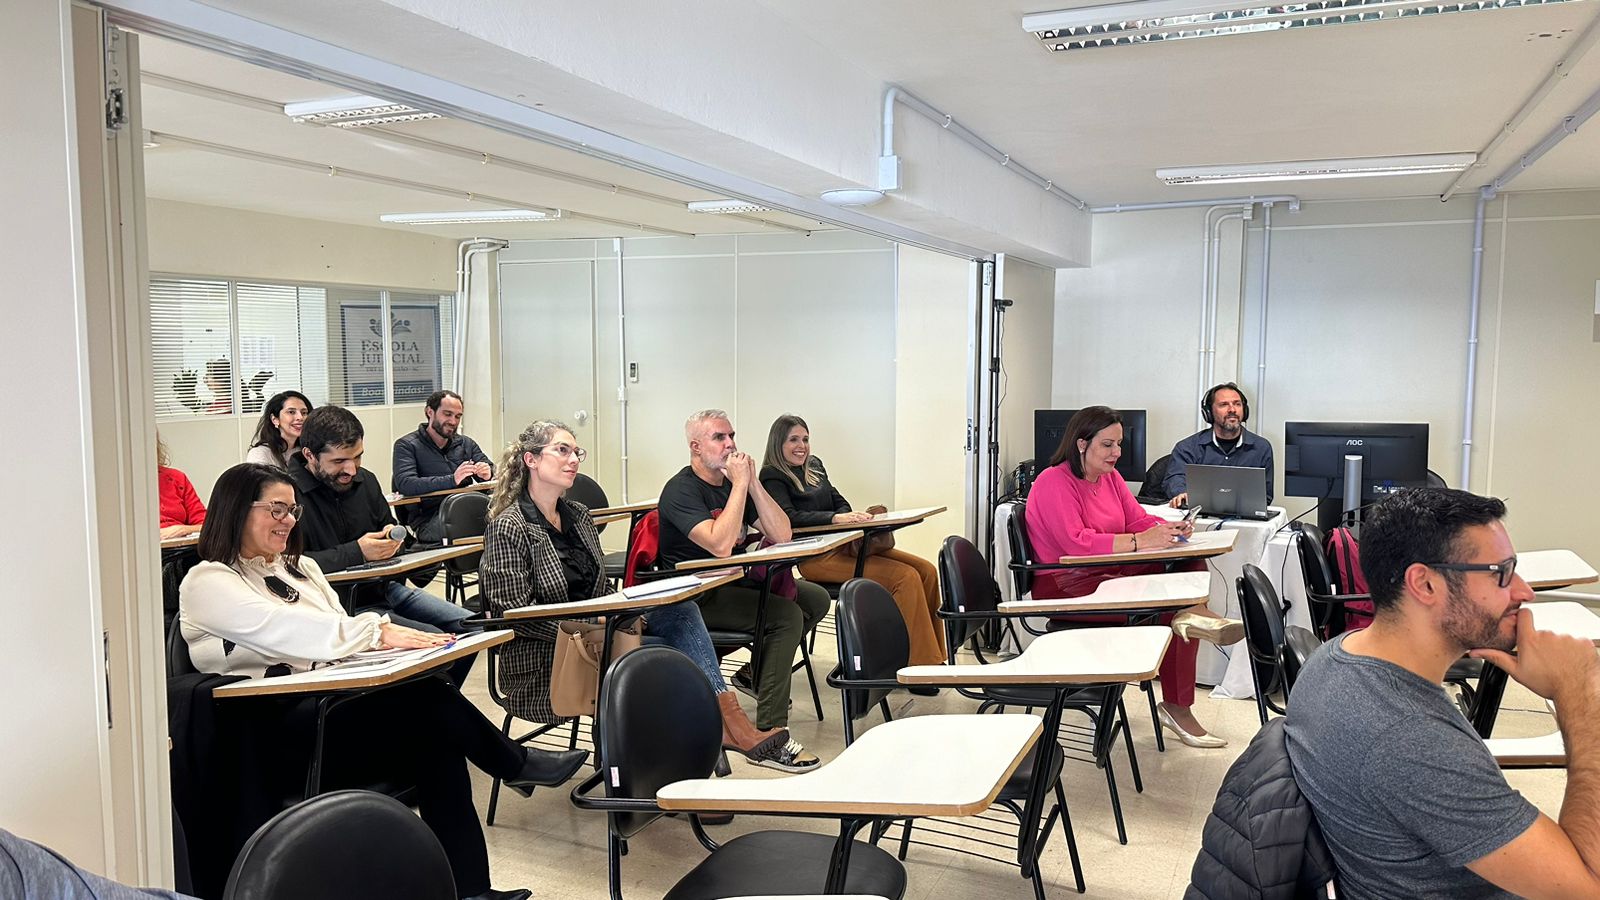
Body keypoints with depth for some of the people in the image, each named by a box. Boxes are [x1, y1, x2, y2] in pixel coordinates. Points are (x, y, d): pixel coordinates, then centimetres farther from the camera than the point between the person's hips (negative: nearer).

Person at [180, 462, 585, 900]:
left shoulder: (299, 566, 22)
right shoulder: (207, 582, -2)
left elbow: (334, 631, 12)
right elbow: (285, 629, -18)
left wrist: (385, 633, -10)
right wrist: (378, 632, -26)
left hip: (334, 703, 7)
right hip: (278, 735, -7)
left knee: (436, 741, -24)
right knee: (426, 695, -29)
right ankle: (517, 764, -8)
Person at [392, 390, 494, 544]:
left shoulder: (466, 443, 21)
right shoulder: (406, 445, 4)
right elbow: (405, 485, -13)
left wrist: (487, 473, -11)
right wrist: (452, 480, -24)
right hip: (428, 519, -5)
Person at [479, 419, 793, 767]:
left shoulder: (578, 515, 13)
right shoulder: (510, 527, -11)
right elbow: (515, 614, -16)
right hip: (541, 663, -7)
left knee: (680, 610, -16)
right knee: (667, 651, -22)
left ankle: (730, 719, -23)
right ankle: (721, 728, -6)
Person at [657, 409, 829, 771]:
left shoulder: (732, 482, 8)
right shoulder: (681, 490, -15)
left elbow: (781, 535, 0)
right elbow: (720, 545, -31)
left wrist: (753, 483, -10)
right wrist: (739, 485, -23)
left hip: (734, 582, 9)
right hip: (695, 596, -9)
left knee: (815, 598, 6)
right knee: (787, 615, -25)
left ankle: (756, 672, 17)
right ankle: (768, 737, -22)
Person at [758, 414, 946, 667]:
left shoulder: (814, 465, 21)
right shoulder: (772, 477, -2)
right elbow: (789, 517, -17)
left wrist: (853, 517, -3)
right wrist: (835, 518, -29)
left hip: (843, 544, 8)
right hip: (816, 557, -8)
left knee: (927, 571, -8)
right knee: (905, 577, -24)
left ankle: (933, 658, -6)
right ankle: (919, 667, -20)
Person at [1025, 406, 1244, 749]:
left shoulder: (1109, 476, 15)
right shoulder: (1054, 483, -13)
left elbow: (1137, 519, 12)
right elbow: (1075, 543, -23)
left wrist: (1168, 529, -12)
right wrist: (1139, 541, -29)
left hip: (1109, 576, 8)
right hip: (1065, 587, -8)